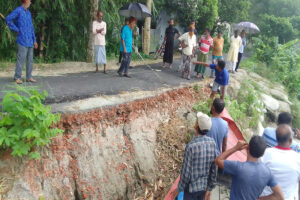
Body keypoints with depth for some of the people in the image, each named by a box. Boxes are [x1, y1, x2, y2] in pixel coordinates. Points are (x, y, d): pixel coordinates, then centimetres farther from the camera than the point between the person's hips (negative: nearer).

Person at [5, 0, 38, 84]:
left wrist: (34, 40, 14)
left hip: (30, 42, 7)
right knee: (21, 59, -5)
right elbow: (8, 19, -11)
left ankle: (29, 77, 13)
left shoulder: (28, 12, 17)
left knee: (30, 59, 7)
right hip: (22, 41, -7)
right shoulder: (18, 10, -6)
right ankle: (17, 77, 4)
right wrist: (16, 30, -9)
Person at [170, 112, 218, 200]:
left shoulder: (191, 146, -30)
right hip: (204, 185, 5)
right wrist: (210, 188, 6)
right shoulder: (212, 142, -12)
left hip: (191, 187, -5)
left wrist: (178, 190, -7)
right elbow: (214, 168, -6)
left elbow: (186, 173, -23)